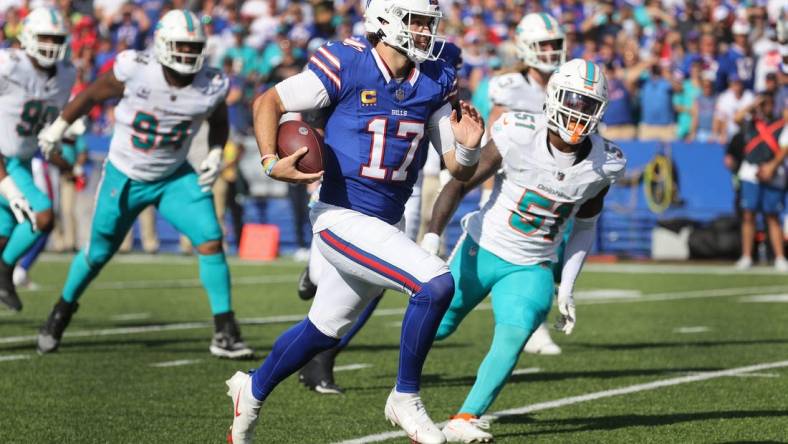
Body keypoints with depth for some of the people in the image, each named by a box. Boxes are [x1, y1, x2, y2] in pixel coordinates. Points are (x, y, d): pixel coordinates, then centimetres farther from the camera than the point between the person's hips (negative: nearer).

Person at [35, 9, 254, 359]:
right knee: (99, 252, 11)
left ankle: (225, 333, -9)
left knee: (211, 241, -16)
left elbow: (218, 123, 8)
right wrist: (59, 126, 6)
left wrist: (215, 155, -9)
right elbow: (93, 94, -5)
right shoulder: (135, 71, -24)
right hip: (124, 176, -2)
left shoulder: (211, 86, -15)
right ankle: (61, 312, 39)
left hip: (173, 178, 2)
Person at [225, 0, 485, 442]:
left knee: (324, 330, 21)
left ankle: (254, 389, 44)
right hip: (343, 219, -7)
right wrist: (272, 162, -20)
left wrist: (469, 146, -17)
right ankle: (406, 397, -8)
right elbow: (269, 103, -6)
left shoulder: (435, 82, 2)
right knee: (436, 283, -23)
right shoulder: (347, 66, -14)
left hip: (388, 225, 7)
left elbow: (460, 170, 5)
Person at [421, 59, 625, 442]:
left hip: (531, 268, 2)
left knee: (514, 337, -23)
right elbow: (460, 184, -11)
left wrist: (567, 288, 5)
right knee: (435, 327, 11)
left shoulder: (604, 164, -8)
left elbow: (585, 227, 9)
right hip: (482, 250, -2)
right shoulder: (518, 136, -21)